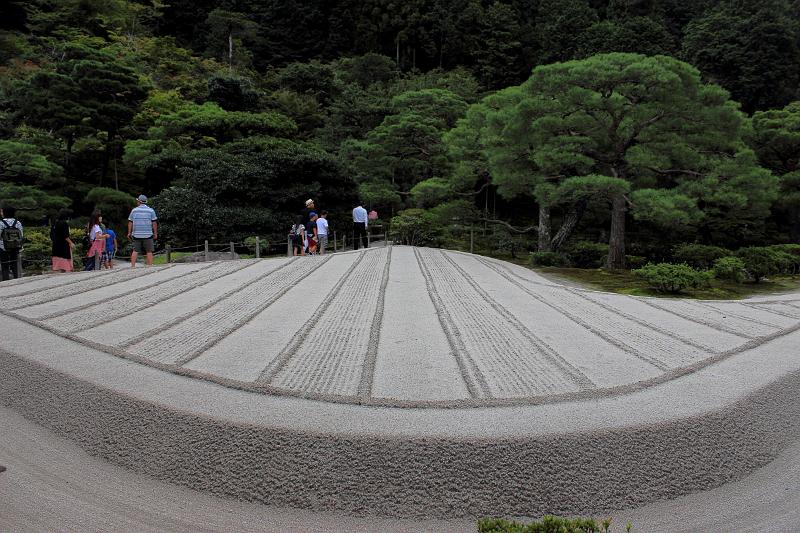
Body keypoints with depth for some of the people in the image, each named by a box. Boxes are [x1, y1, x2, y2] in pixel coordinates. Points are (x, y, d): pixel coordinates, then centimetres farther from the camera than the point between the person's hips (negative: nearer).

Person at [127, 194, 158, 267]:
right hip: (148, 234, -2)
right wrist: (155, 233, 4)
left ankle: (132, 266, 2)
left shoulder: (134, 210, 6)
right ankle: (150, 266, -4)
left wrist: (129, 233, 13)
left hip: (136, 234, 2)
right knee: (149, 251, 0)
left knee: (135, 251, 5)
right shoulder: (150, 210, 2)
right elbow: (154, 223, -1)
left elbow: (130, 222, 7)